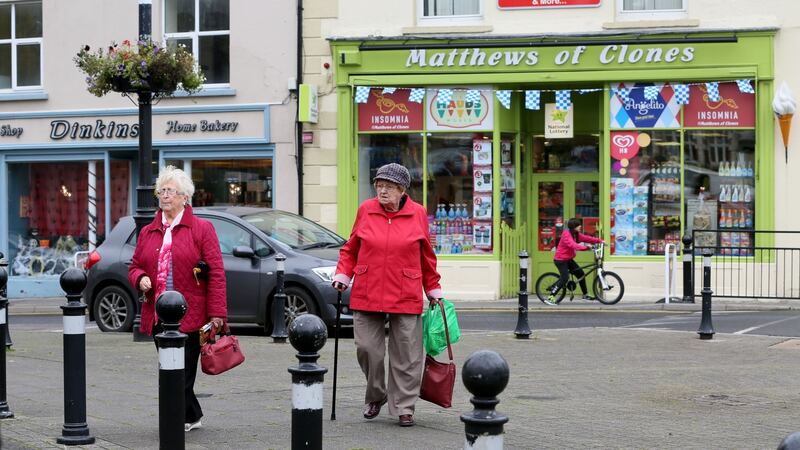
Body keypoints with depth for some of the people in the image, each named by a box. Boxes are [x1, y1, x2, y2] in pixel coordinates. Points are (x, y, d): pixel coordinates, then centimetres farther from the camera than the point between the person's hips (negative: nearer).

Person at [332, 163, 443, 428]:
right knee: (367, 349, 1)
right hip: (366, 296, 1)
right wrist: (342, 275, 0)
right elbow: (351, 249, 13)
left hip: (406, 297, -1)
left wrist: (433, 289, 13)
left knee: (406, 356, 1)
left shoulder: (417, 213, 2)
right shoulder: (366, 210, 3)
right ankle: (375, 397, 24)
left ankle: (404, 408, 11)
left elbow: (426, 256, 11)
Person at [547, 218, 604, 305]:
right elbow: (573, 245, -35)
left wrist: (600, 241, -6)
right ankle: (550, 297, -17)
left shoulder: (576, 235, 7)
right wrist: (586, 247, -45)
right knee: (564, 277, -20)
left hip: (568, 259, 9)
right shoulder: (566, 235, -22)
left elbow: (586, 238, 4)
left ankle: (585, 295, 20)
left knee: (580, 273, 7)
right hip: (560, 259, -9)